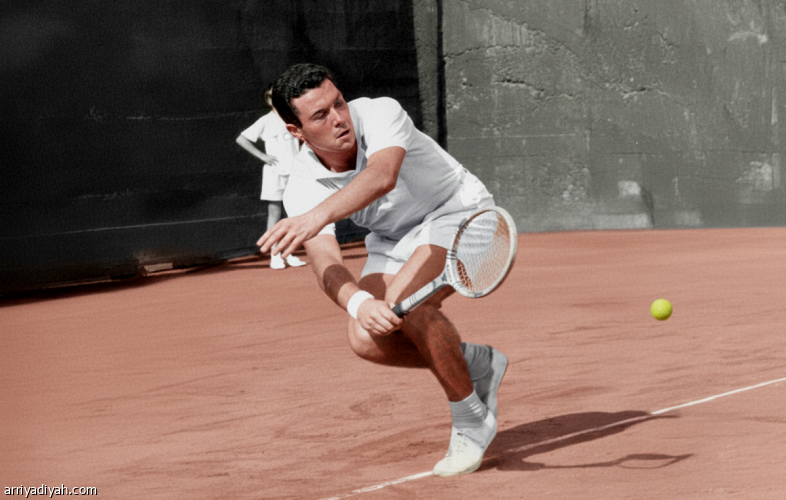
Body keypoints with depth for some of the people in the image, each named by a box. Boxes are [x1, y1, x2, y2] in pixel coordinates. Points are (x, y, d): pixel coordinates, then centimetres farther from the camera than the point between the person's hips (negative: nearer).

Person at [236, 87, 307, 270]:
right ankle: (275, 256, 2)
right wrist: (262, 156, -8)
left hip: (295, 172, 4)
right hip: (274, 173, -4)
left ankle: (290, 254, 10)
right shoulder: (266, 121, -2)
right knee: (274, 213, -1)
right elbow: (241, 139, -3)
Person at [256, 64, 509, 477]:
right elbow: (326, 265, -29)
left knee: (405, 300, -32)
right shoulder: (302, 190, -19)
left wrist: (319, 215, -67)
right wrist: (359, 302, -52)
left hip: (456, 212, -5)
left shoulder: (380, 114, -30)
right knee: (366, 340, -17)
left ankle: (472, 421, -13)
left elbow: (382, 176, -51)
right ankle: (478, 365, 9)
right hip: (393, 238, 5)